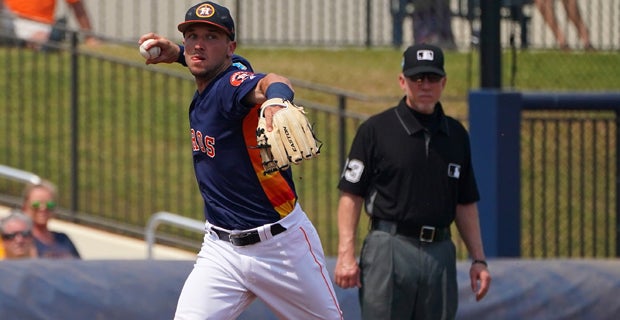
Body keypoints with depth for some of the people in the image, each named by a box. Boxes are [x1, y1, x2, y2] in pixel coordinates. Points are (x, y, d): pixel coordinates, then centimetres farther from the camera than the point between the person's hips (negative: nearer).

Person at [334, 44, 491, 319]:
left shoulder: (456, 135, 14)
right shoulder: (376, 130, 0)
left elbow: (465, 204, 18)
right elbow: (351, 196, -3)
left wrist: (478, 259, 12)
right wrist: (346, 255, -12)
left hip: (441, 252, 5)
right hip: (390, 248, -5)